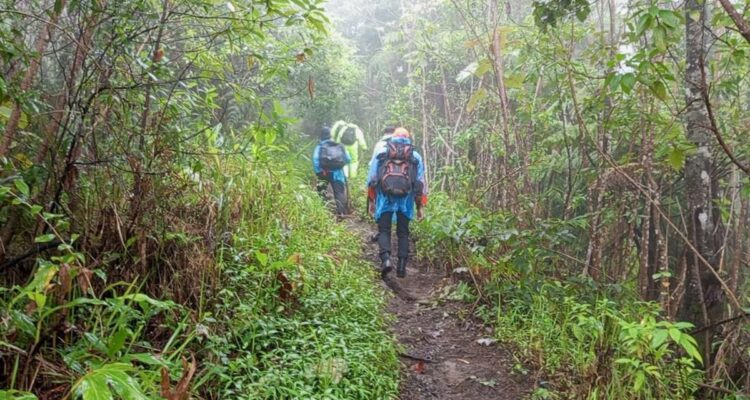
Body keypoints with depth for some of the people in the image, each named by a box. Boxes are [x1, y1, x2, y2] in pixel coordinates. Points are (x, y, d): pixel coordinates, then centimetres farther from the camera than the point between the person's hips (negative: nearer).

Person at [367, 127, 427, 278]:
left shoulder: (381, 153, 12)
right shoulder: (415, 156, 13)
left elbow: (371, 179, 9)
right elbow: (421, 183, 9)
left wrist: (371, 200, 15)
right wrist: (421, 206, 12)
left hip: (385, 197, -1)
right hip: (405, 199, 1)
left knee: (384, 231, 6)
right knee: (403, 233, 12)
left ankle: (385, 259, -16)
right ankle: (401, 266, 7)